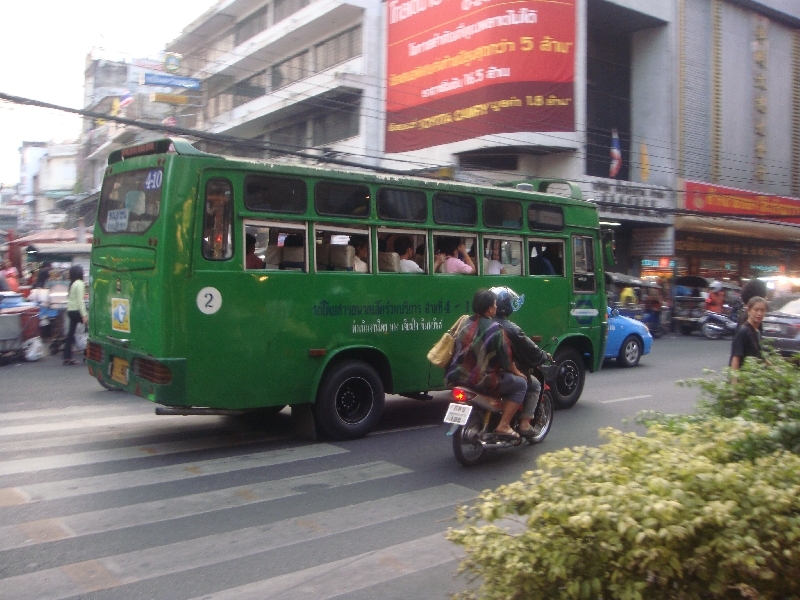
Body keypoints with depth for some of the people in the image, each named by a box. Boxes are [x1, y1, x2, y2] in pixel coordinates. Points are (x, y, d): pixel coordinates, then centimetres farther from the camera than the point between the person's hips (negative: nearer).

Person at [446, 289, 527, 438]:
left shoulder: (465, 323, 8)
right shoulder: (495, 329, -13)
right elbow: (506, 359, -8)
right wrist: (517, 373, 12)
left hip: (456, 378, 8)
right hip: (481, 381, -8)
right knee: (520, 383, 7)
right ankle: (503, 425, 0)